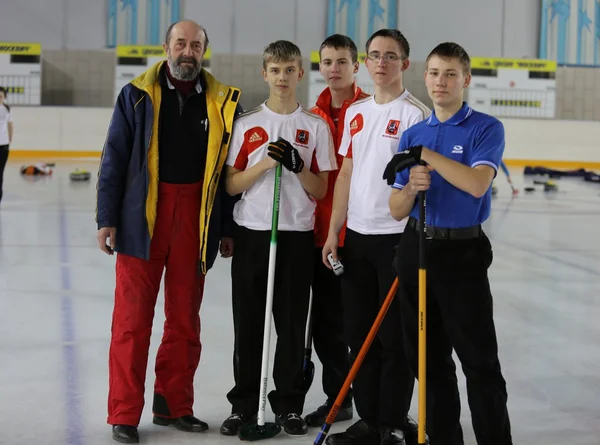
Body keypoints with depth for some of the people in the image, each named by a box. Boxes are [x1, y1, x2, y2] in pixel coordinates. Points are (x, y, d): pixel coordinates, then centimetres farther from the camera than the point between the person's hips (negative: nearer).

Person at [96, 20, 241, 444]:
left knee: (185, 318, 10)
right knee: (133, 317, 0)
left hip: (197, 218, 2)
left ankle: (174, 405, 24)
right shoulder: (138, 95, 1)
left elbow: (230, 169, 9)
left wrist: (228, 228, 8)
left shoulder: (222, 102, 6)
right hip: (142, 216, -2)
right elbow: (114, 160, 0)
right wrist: (107, 219, -4)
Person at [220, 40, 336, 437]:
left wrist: (297, 167, -15)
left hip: (298, 236, 0)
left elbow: (320, 191, 2)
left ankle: (289, 404, 16)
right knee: (248, 323, 4)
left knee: (292, 325, 4)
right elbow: (231, 185, 0)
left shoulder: (316, 126, 4)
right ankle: (244, 404, 15)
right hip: (251, 233, 0)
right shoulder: (247, 123, 4)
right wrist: (264, 163, -14)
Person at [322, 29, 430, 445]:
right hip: (355, 235, 6)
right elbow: (346, 174, 14)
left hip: (397, 236, -6)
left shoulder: (416, 113, -7)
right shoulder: (355, 113, 12)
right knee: (358, 332, 10)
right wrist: (333, 232, 10)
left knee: (395, 336, 1)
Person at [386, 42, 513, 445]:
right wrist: (412, 187, -14)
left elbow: (477, 184, -22)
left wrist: (426, 155, -19)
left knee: (479, 359, -3)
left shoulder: (486, 128, -4)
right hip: (416, 248, 5)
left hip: (463, 251, -5)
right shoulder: (413, 135, 10)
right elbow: (397, 211, 8)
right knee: (429, 358, 11)